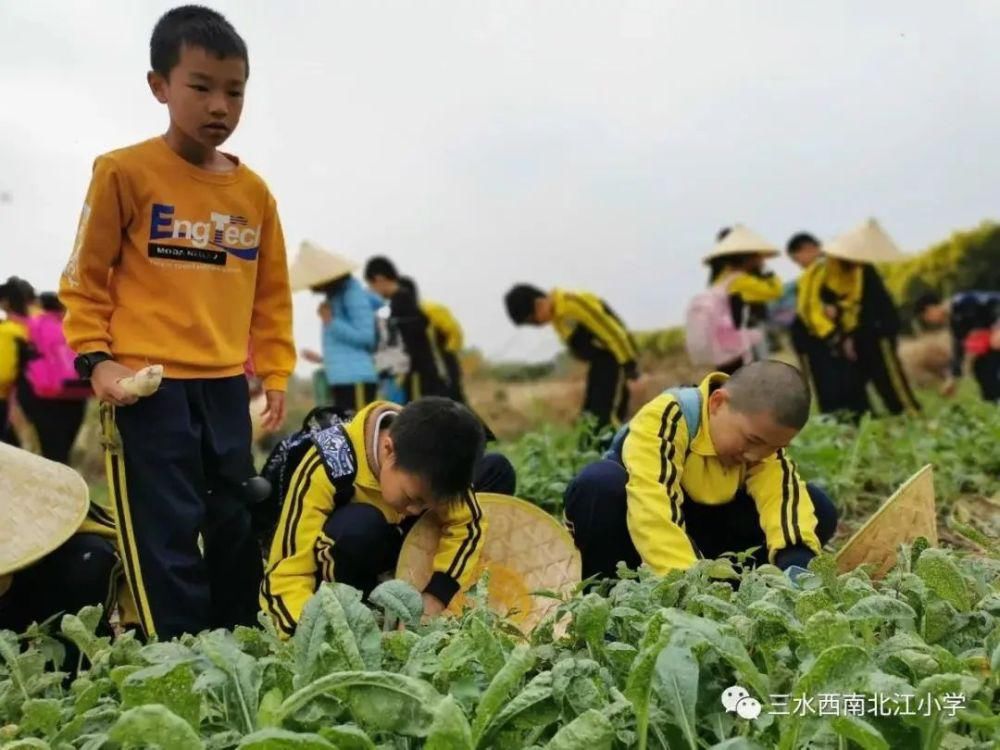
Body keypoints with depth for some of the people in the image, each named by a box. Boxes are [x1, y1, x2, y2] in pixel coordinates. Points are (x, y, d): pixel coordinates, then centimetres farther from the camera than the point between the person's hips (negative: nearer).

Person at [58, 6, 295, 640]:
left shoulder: (254, 192, 7)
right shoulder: (125, 172, -6)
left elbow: (271, 293, 14)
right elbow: (84, 277, -1)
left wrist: (275, 373, 10)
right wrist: (95, 360, -10)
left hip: (226, 386, 5)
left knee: (237, 528, 13)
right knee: (164, 536, -2)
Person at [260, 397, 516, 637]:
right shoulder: (325, 468, -36)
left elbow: (465, 524, -16)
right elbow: (283, 578, -36)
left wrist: (433, 600, -29)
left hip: (391, 535, 5)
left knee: (496, 470, -11)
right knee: (360, 525, -41)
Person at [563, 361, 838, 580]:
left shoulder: (764, 433, -13)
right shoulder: (667, 418, -32)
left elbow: (784, 494, -28)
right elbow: (654, 507, -44)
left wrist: (796, 564, -46)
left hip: (706, 530, 5)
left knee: (819, 508, -12)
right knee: (599, 485, -39)